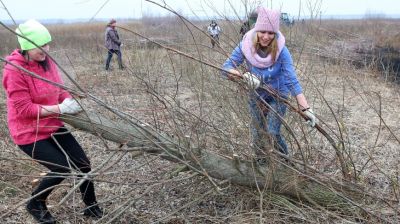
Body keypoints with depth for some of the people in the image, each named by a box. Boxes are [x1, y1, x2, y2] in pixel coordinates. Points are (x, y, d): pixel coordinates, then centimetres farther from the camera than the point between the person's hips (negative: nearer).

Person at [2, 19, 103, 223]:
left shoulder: (46, 61, -2)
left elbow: (59, 89, 7)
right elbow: (24, 108, -24)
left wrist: (70, 102, -14)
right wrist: (60, 108, -30)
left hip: (53, 126, 7)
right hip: (29, 133, -7)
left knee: (82, 162, 4)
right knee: (62, 168, -10)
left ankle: (91, 206, 24)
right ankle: (35, 204, 19)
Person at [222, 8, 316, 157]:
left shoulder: (281, 51, -27)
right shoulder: (246, 46, -22)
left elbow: (292, 81, -29)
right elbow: (227, 67, -23)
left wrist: (305, 108, -38)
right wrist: (244, 76, -43)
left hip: (278, 96, -2)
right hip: (256, 96, 3)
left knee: (272, 133, -11)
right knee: (257, 131, 15)